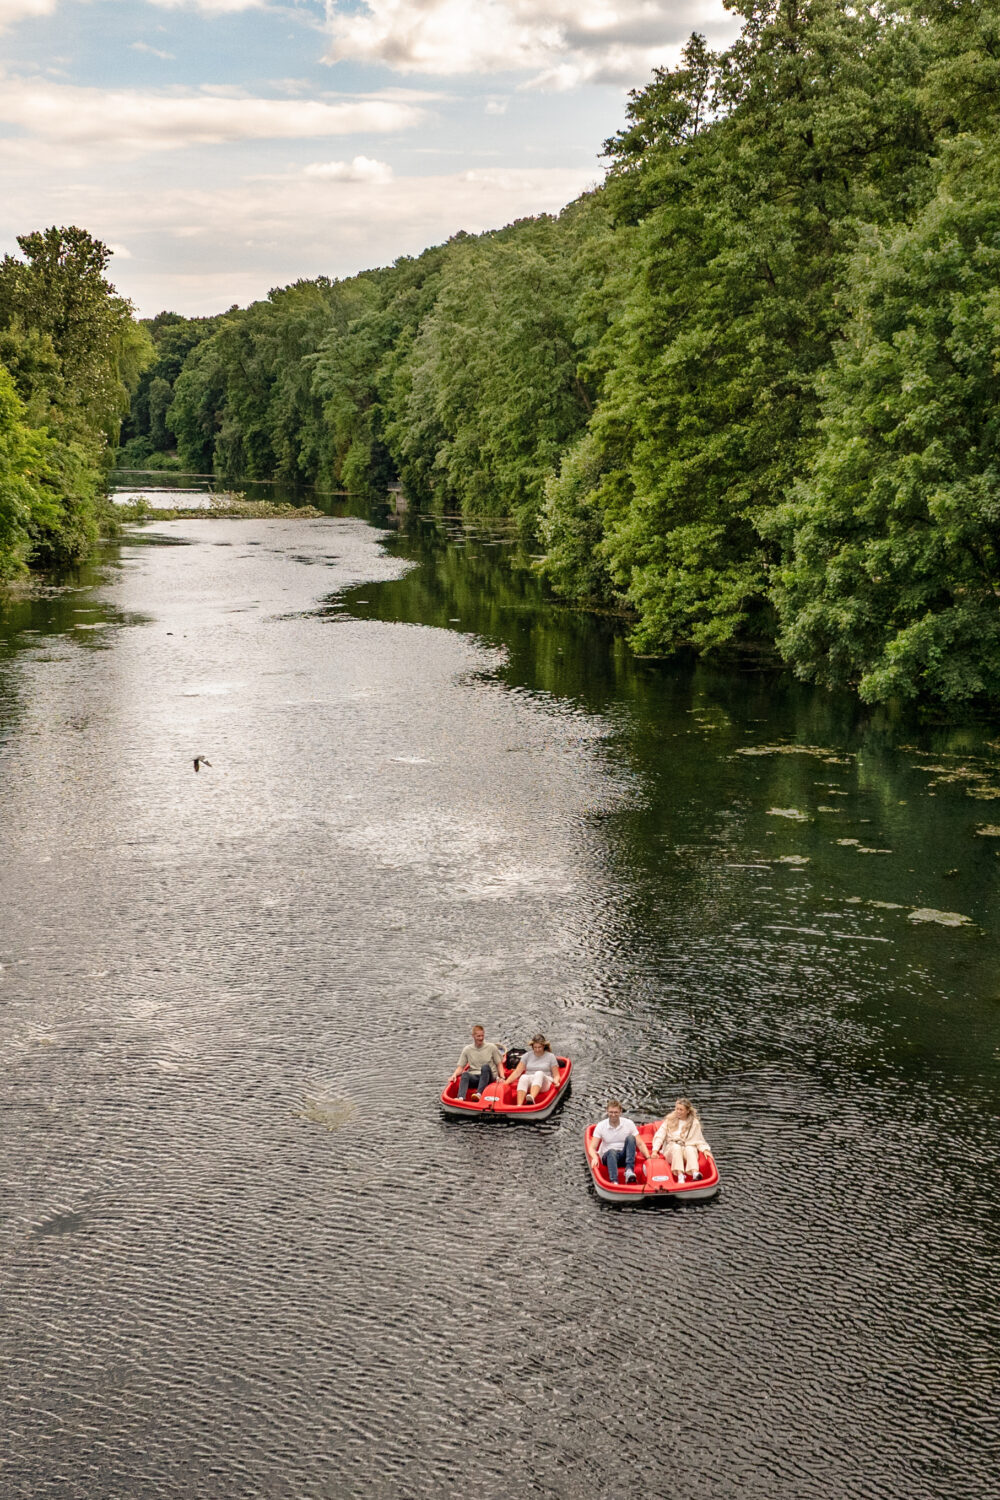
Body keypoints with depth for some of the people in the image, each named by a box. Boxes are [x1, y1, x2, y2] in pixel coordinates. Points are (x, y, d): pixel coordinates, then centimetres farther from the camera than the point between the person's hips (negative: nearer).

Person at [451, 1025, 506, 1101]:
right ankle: (461, 1098, -57)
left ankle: (479, 1094, -52)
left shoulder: (491, 1047, 9)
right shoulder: (467, 1050, 13)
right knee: (465, 1074, -32)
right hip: (473, 1077, 1)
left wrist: (502, 1077, -9)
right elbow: (460, 1067, 10)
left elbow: (499, 1064, 9)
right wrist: (454, 1075, -10)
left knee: (485, 1067, -34)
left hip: (488, 1077, -1)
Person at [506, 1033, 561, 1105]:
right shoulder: (527, 1056, 15)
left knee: (539, 1073, -37)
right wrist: (506, 1082, -3)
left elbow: (556, 1075, 8)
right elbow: (517, 1072, 9)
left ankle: (532, 1098, -63)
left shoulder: (550, 1056, 11)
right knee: (523, 1077, -35)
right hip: (528, 1083, 2)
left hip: (543, 1083, -2)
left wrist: (556, 1082, -15)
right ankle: (519, 1105, -54)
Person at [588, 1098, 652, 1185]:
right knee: (612, 1152, -37)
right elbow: (592, 1147, -8)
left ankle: (629, 1170, -38)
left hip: (625, 1155, 1)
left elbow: (640, 1144, -3)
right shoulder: (600, 1126, -4)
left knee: (630, 1138, -26)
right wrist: (595, 1157, -31)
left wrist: (648, 1158, -19)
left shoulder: (629, 1124, -2)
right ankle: (614, 1182, -55)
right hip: (608, 1155, -1)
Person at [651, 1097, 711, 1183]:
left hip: (689, 1148, 0)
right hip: (671, 1149, 0)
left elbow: (699, 1140, 12)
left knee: (690, 1149, -36)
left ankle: (695, 1174, -62)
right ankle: (680, 1175, -53)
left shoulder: (694, 1123, 11)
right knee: (676, 1147, -35)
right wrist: (655, 1150, -8)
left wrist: (705, 1149, -7)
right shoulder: (669, 1120, 11)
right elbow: (659, 1136, 5)